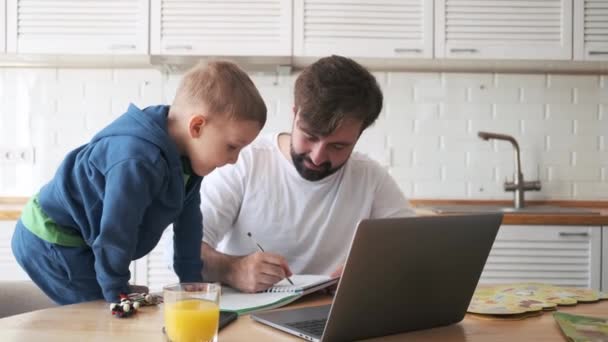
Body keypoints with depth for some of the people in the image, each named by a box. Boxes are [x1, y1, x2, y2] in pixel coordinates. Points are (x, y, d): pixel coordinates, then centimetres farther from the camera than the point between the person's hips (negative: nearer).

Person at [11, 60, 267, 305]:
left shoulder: (185, 154, -5)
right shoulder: (138, 162, -36)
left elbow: (187, 218, 2)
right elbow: (115, 234, -29)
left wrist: (192, 280, 5)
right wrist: (118, 295, -16)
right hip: (52, 243, -9)